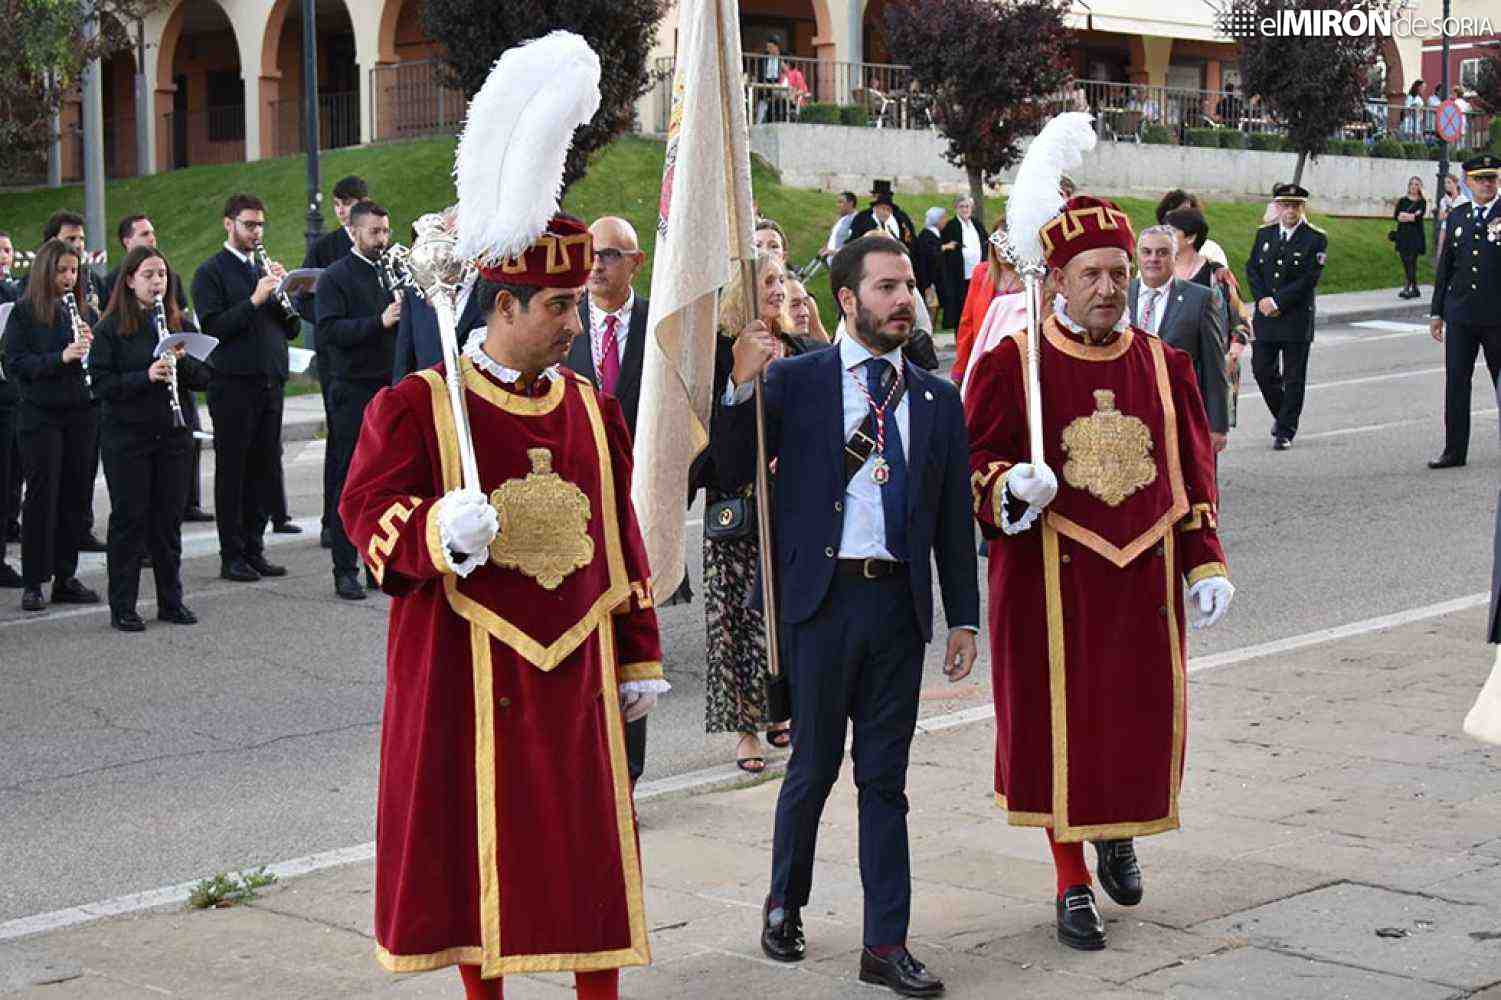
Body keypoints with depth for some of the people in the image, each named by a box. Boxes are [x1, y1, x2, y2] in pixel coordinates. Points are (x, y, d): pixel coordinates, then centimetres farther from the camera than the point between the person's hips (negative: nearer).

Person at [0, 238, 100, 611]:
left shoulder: (86, 312, 10)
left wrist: (92, 345, -11)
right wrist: (61, 357, -21)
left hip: (82, 414, 4)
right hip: (41, 415, -4)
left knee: (76, 496, 5)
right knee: (42, 496, -3)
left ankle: (65, 577, 15)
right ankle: (33, 583, 4)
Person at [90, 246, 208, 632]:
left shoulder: (180, 324, 8)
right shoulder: (110, 328, -4)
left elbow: (204, 378, 7)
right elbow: (101, 383, -11)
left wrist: (182, 362, -13)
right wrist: (146, 376, -23)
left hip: (172, 434, 4)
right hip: (126, 437, -4)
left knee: (169, 519, 8)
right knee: (129, 519, 0)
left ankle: (171, 600, 19)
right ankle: (122, 607, 8)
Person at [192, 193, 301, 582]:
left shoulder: (264, 269, 17)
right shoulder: (211, 272, -2)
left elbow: (293, 328, 14)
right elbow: (212, 327, -14)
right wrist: (254, 300, -19)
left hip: (270, 382, 6)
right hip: (233, 385, -6)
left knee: (266, 470, 8)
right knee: (232, 471, 0)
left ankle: (254, 549, 17)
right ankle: (232, 557, 5)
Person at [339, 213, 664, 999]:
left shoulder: (591, 408, 10)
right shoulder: (417, 405, -5)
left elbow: (620, 535, 14)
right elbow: (367, 509, -9)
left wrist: (639, 658, 14)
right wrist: (438, 531, -31)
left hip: (575, 670, 4)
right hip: (464, 675, -4)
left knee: (593, 845, 6)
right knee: (475, 844, 5)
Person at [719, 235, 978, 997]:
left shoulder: (937, 399, 9)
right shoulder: (795, 380, -1)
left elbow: (955, 517, 12)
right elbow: (733, 475, -8)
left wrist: (963, 617, 9)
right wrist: (739, 388, -21)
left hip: (900, 601, 3)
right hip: (823, 597, -3)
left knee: (884, 777, 8)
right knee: (814, 766, 7)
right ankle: (785, 904, 30)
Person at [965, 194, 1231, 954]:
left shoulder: (1163, 365, 7)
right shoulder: (1013, 363, -4)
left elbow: (1192, 475, 12)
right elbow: (975, 460, -2)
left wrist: (1205, 563, 7)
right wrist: (1010, 487, -24)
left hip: (1144, 576, 3)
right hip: (1050, 577, -3)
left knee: (1145, 717, 7)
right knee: (1059, 722, 2)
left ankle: (1119, 834, 39)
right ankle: (1072, 885, 17)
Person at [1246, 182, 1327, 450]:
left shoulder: (1315, 239, -5)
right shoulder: (1264, 234, 9)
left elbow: (1308, 280, -12)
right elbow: (1252, 269, 7)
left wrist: (1277, 302, -15)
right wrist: (1262, 299, -9)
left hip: (1297, 320, -4)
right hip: (1265, 317, 4)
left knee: (1293, 378, 1)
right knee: (1262, 370, 5)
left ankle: (1285, 431, 9)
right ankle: (1282, 415, 29)